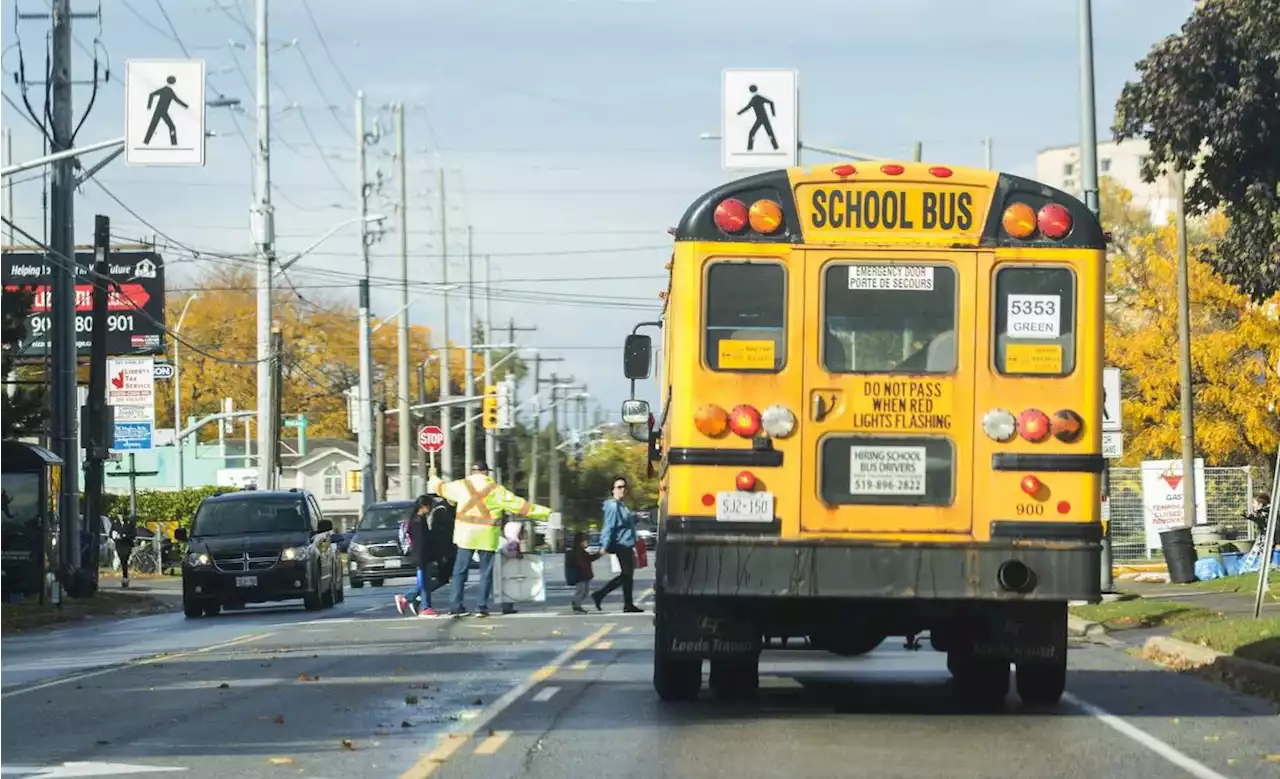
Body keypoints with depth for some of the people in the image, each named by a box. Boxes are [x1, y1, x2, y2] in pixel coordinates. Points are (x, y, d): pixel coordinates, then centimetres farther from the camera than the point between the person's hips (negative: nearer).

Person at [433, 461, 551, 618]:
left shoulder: (462, 486, 4)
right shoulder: (496, 490, -2)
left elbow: (442, 487, 24)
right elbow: (520, 505, -3)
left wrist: (434, 482, 49)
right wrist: (545, 513, 2)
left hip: (465, 534, 2)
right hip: (487, 537, -2)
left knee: (460, 571, 8)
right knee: (486, 572, 8)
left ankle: (455, 606, 4)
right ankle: (482, 606, 4)